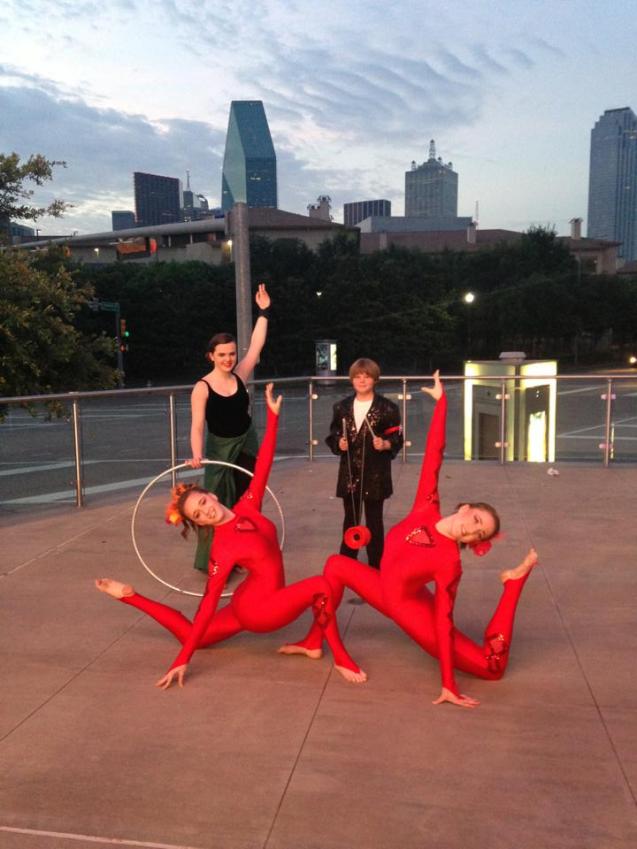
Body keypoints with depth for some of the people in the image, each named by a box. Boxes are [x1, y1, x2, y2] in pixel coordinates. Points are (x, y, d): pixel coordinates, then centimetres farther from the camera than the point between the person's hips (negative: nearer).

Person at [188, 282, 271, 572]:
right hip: (220, 448, -4)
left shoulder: (240, 376, -6)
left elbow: (256, 345, -6)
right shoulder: (202, 388, -17)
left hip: (247, 443, 4)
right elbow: (197, 425, -25)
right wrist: (197, 454, -41)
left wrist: (263, 312, -8)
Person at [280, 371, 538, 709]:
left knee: (493, 667, -12)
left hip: (411, 610, -6)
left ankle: (514, 581, -7)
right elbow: (433, 454, -21)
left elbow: (443, 620, -29)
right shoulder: (427, 508, -20)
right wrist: (441, 400, -20)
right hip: (388, 594, 6)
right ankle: (313, 643, 15)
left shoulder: (449, 562, -30)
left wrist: (448, 686, -30)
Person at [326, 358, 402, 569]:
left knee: (374, 521, 5)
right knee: (350, 519, 13)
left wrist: (385, 445, -22)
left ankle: (375, 565, 16)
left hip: (375, 474, -3)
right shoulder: (342, 407, 5)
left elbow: (397, 439, -3)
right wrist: (339, 443, -10)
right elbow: (332, 436, 10)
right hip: (349, 473, 3)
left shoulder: (387, 408, -5)